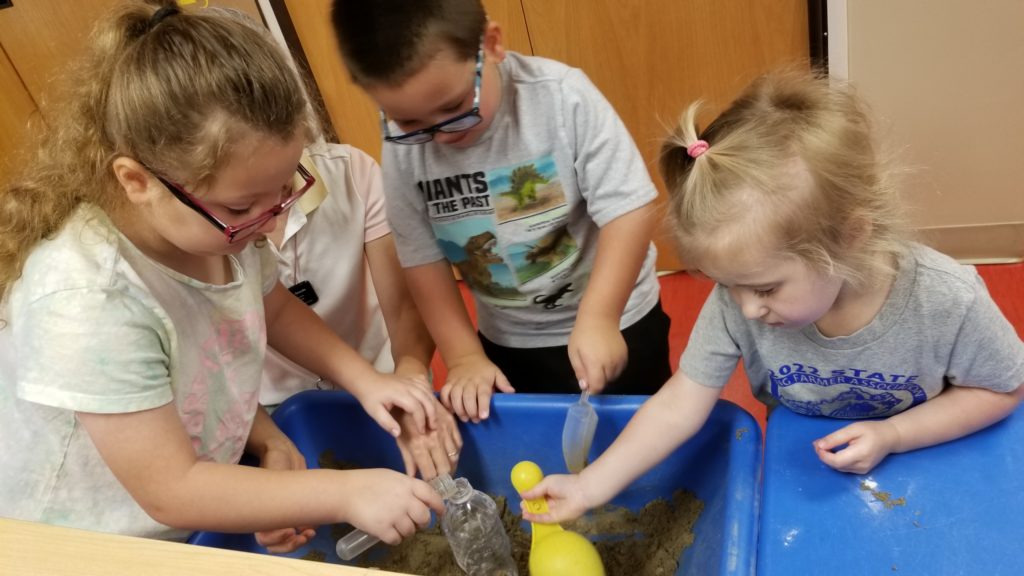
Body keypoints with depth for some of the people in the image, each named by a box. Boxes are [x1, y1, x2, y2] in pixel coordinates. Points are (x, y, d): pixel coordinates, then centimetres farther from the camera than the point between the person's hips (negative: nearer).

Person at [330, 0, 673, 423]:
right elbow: (422, 258, -6)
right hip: (507, 342, 3)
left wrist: (597, 318, -30)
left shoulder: (562, 97, -24)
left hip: (617, 323, -2)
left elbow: (627, 209, -22)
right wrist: (464, 357, -10)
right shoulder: (402, 148, -15)